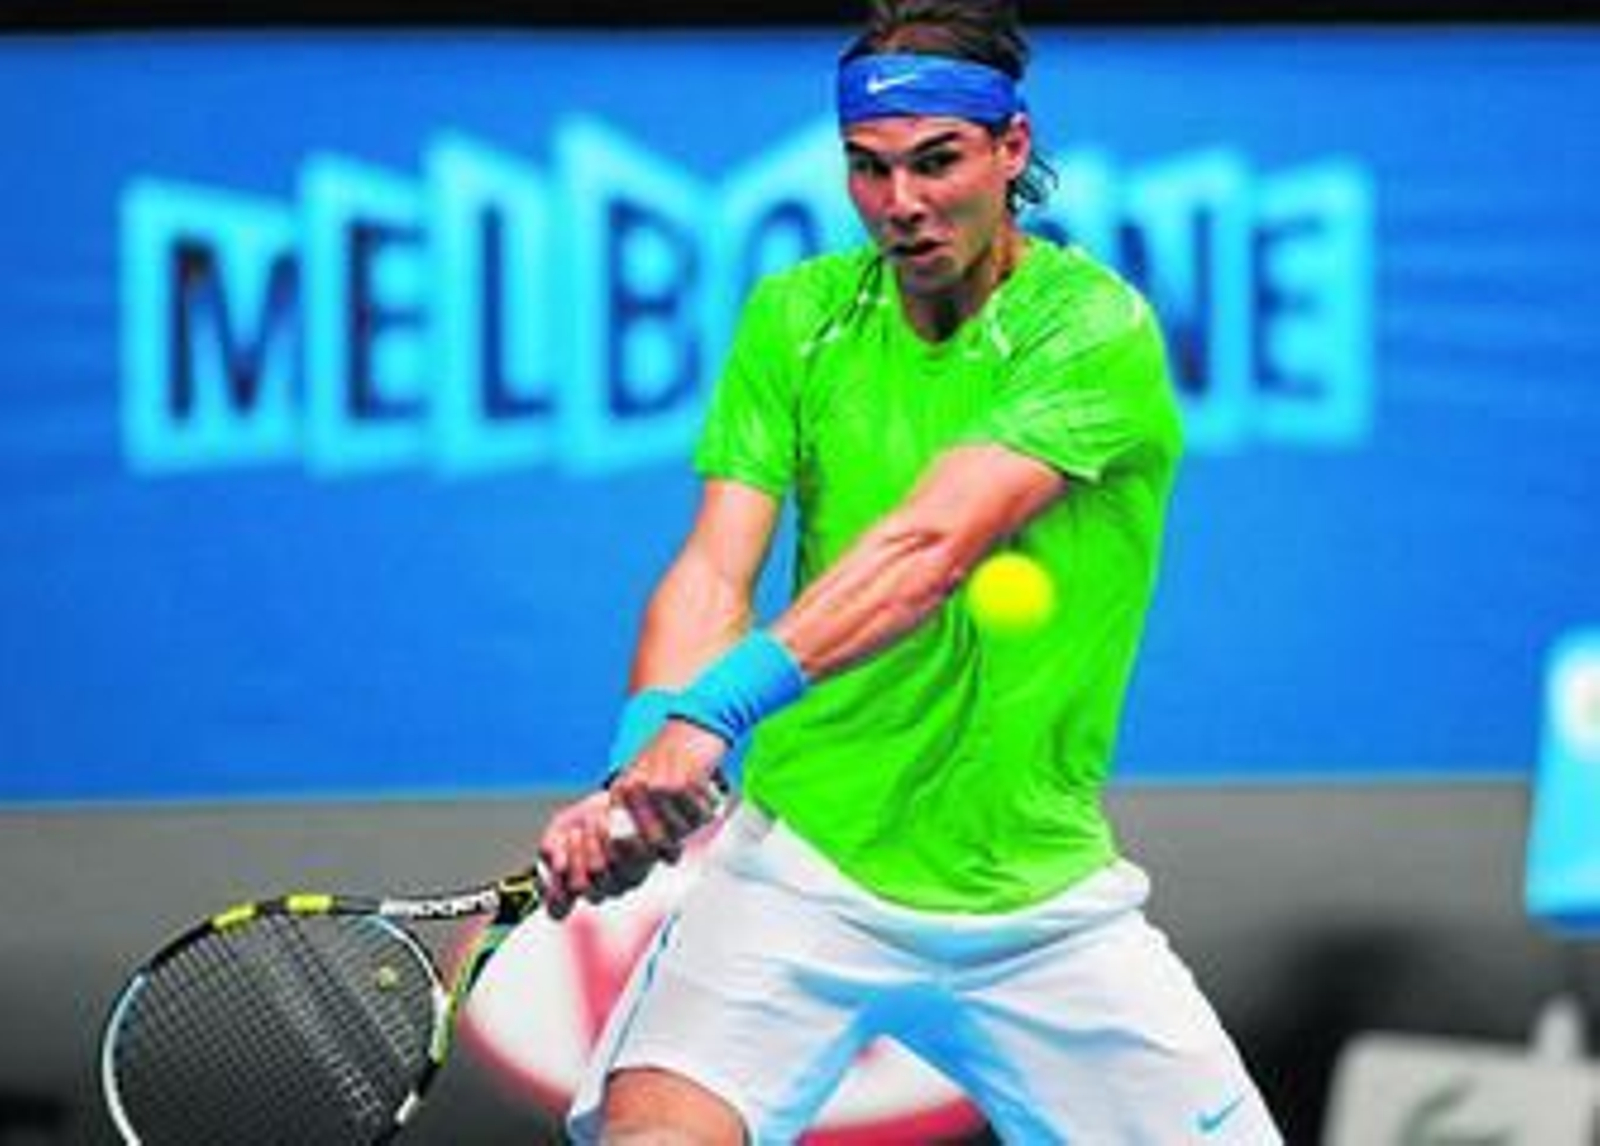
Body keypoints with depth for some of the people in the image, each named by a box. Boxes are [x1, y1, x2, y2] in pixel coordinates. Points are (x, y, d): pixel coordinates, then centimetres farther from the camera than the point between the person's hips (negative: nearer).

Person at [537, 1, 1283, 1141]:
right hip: (798, 864, 1)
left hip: (1039, 896, 0)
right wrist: (643, 759, -28)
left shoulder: (1096, 329, -11)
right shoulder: (797, 316, 1)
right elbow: (715, 571, -8)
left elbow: (929, 547, -25)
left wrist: (718, 711, -38)